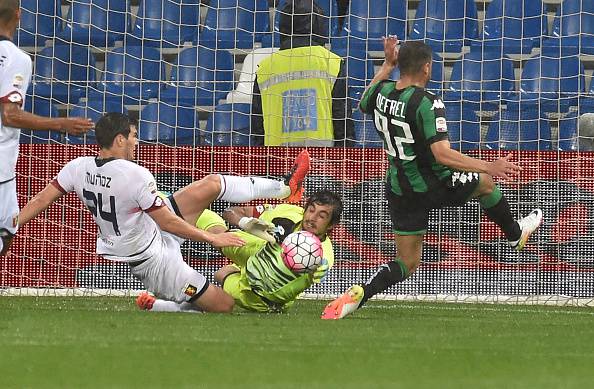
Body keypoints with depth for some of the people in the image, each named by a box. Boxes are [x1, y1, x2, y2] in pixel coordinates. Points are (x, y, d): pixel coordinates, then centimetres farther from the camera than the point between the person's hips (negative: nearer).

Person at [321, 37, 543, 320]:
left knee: (407, 263, 13)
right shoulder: (426, 103, -24)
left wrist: (387, 66, 29)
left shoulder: (381, 92, -4)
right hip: (432, 186, -6)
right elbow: (441, 154, -30)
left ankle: (357, 296, -10)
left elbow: (365, 103, 22)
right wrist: (489, 167, -26)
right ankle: (515, 234, 47)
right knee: (486, 183, 25)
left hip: (398, 188, 6)